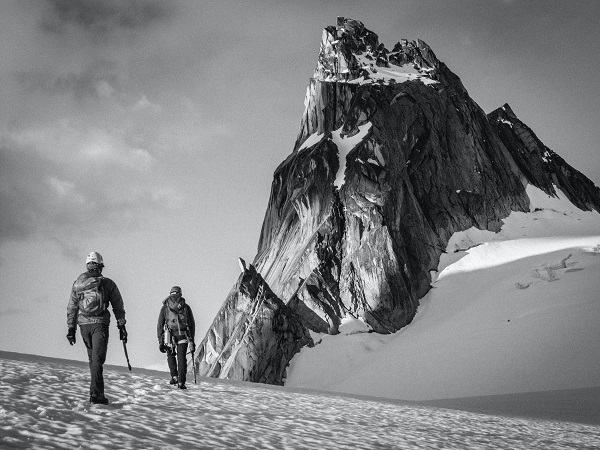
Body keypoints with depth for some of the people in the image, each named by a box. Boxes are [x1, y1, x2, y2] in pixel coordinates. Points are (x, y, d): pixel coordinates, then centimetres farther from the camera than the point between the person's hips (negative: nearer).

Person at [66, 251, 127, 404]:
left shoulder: (77, 284, 8)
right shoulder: (108, 284, -1)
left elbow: (71, 308, 11)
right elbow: (118, 307, 2)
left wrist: (71, 329, 16)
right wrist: (121, 326, 8)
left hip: (83, 324, 4)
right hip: (100, 324, -4)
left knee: (92, 358, 16)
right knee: (97, 359, -7)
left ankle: (96, 390, 21)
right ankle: (96, 393, -16)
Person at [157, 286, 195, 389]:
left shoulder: (165, 307, 8)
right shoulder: (186, 307, 10)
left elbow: (160, 326, 6)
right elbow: (192, 324, 12)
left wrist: (160, 341, 9)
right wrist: (192, 339, 17)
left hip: (169, 337, 0)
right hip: (183, 336, 0)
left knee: (171, 355, 20)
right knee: (181, 359, 3)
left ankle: (174, 376, 13)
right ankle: (181, 382, -3)